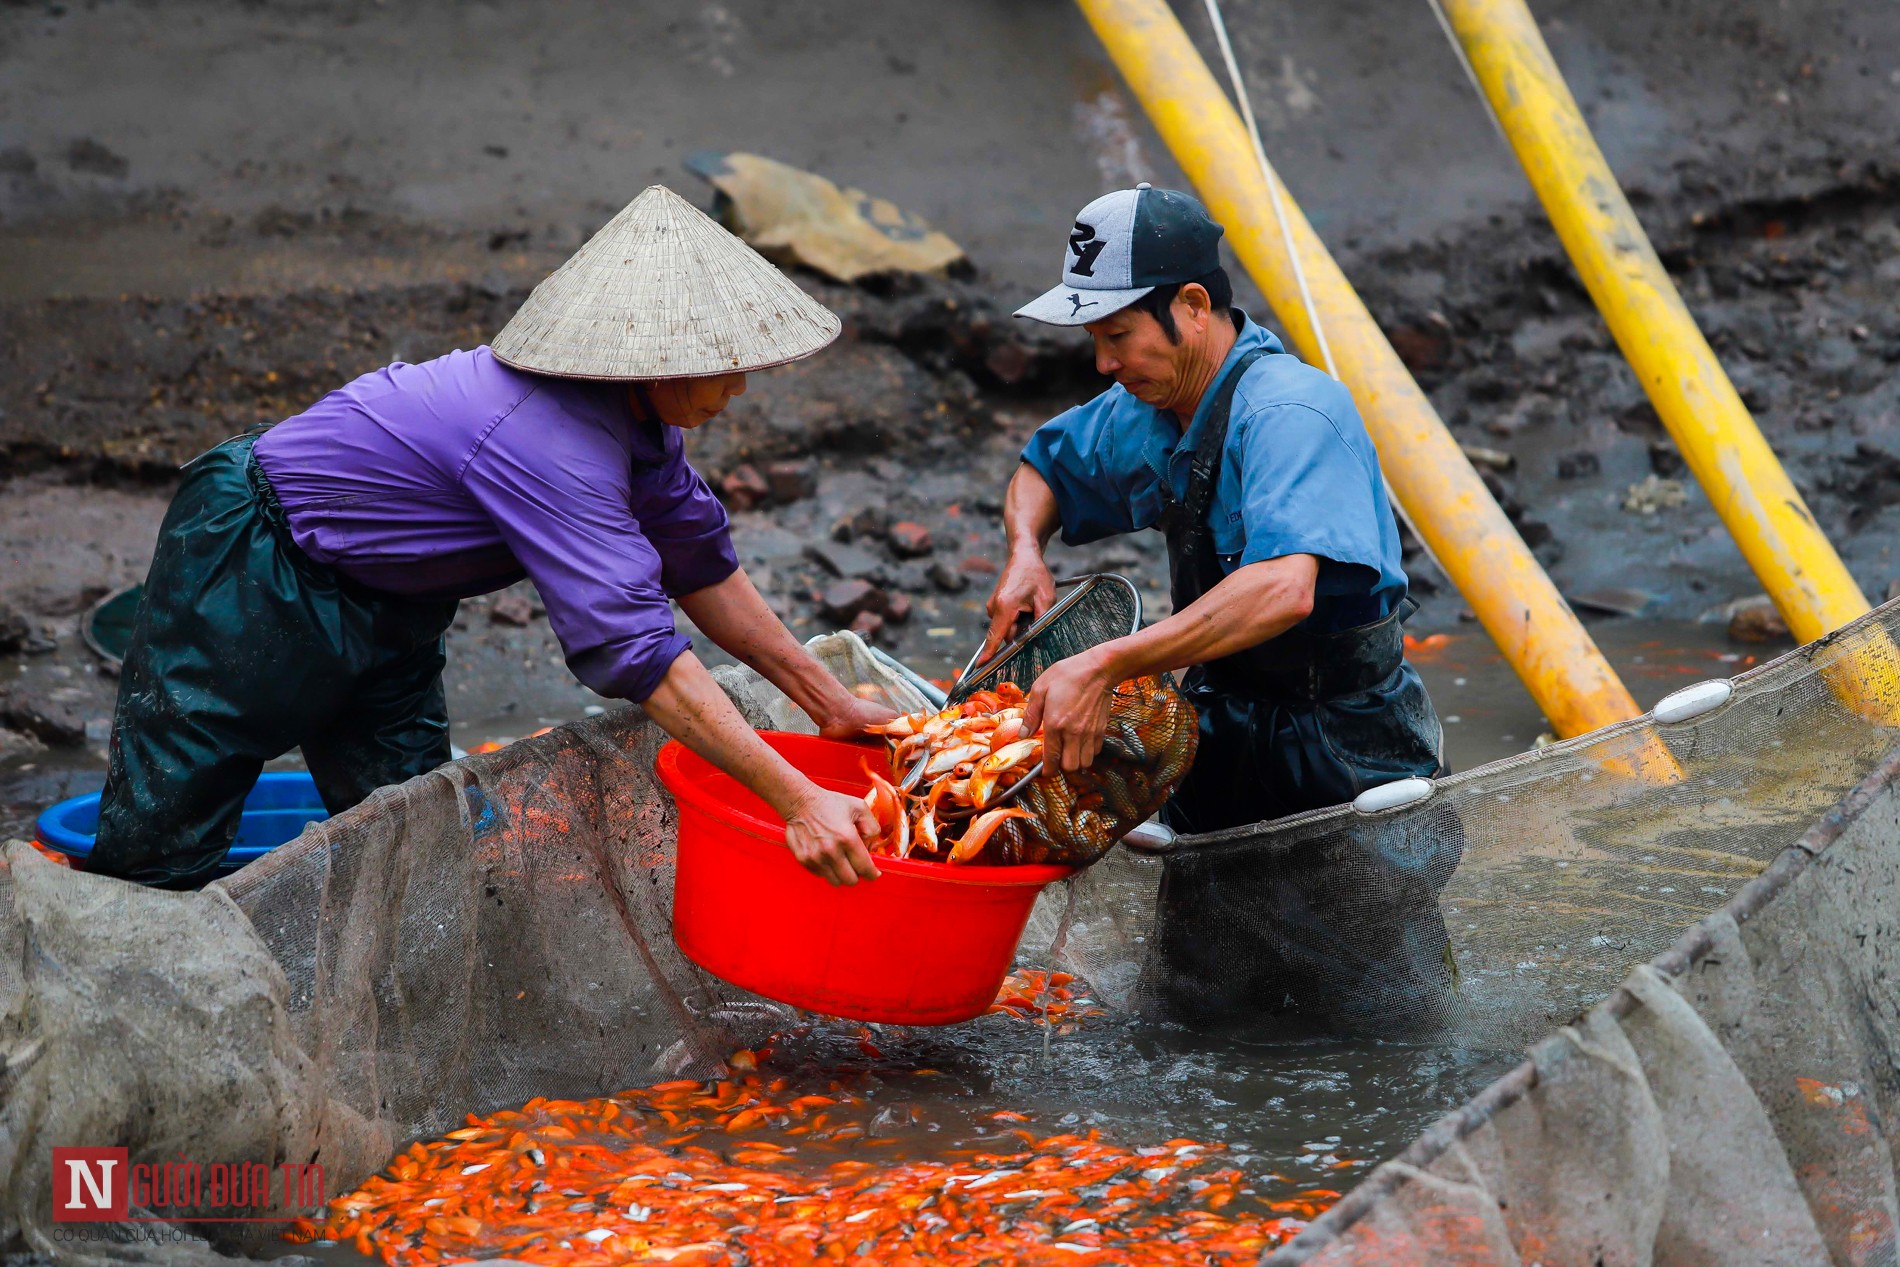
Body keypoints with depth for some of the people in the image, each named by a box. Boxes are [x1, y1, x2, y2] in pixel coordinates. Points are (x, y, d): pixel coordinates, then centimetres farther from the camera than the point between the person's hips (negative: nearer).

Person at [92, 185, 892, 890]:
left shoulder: (635, 412, -7)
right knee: (162, 850, -4)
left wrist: (825, 699, 5)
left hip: (380, 609, 9)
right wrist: (796, 801, -41)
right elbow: (632, 646, -40)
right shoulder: (548, 446, -36)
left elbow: (700, 563, 6)